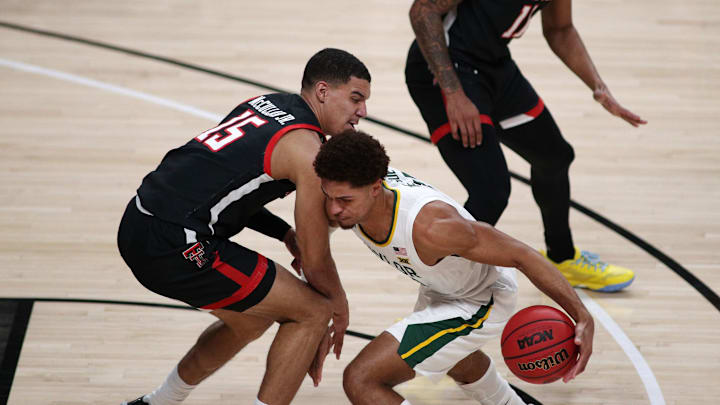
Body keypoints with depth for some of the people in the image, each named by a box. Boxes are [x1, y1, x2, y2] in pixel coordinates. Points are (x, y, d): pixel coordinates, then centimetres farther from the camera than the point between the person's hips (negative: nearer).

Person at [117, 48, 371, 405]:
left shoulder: (263, 104, 17)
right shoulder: (308, 151, -7)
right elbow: (316, 262, -2)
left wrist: (284, 233, 19)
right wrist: (340, 309, 17)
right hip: (175, 245, -9)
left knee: (252, 318, 28)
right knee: (312, 312, 0)